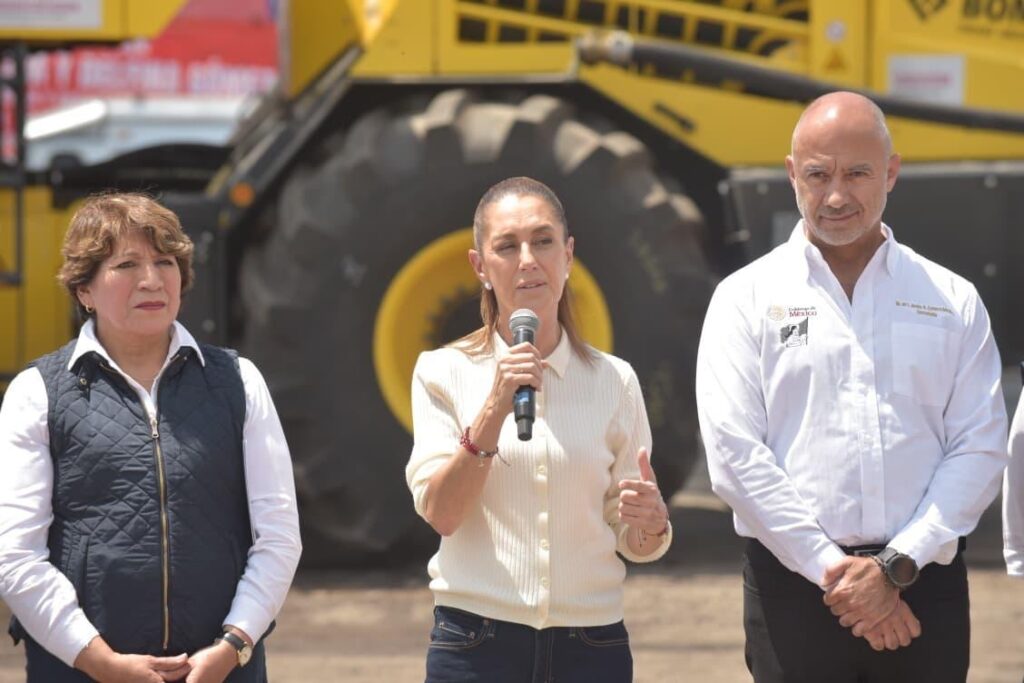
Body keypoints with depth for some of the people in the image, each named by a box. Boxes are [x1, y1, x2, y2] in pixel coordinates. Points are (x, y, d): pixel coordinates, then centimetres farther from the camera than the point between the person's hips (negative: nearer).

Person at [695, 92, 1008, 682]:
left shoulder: (954, 301, 8)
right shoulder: (747, 298, 4)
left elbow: (981, 448, 1)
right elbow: (735, 455, -5)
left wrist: (897, 565, -11)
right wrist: (832, 570, -12)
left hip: (925, 586, 1)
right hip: (794, 585, -1)